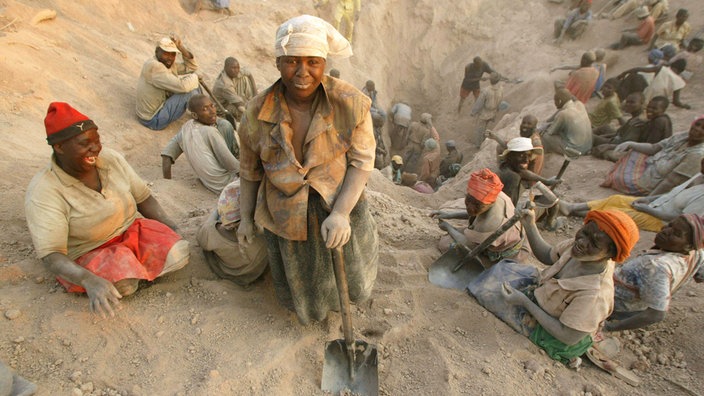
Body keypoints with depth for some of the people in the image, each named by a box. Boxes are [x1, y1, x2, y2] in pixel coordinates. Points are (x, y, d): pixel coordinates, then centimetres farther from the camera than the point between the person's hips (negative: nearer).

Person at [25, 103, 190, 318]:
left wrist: (172, 227, -12)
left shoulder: (110, 159, -7)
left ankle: (132, 268, 2)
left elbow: (143, 198, 3)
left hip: (131, 232, 4)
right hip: (87, 255, -4)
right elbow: (50, 254, -24)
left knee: (178, 253, -21)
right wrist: (89, 280, -44)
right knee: (124, 283, -33)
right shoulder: (43, 192, -19)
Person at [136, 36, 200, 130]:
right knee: (189, 90, -20)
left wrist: (181, 47, -5)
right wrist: (194, 77, -13)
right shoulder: (154, 66, -24)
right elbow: (182, 86, -33)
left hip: (160, 105, 10)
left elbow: (192, 67, 7)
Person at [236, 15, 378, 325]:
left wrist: (340, 213, -26)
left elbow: (362, 161, -15)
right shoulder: (257, 113, -13)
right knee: (300, 296, 21)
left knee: (352, 286, 18)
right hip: (286, 216, 2)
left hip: (338, 208, -1)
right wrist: (246, 217, 10)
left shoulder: (349, 103, -19)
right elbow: (249, 169, 1)